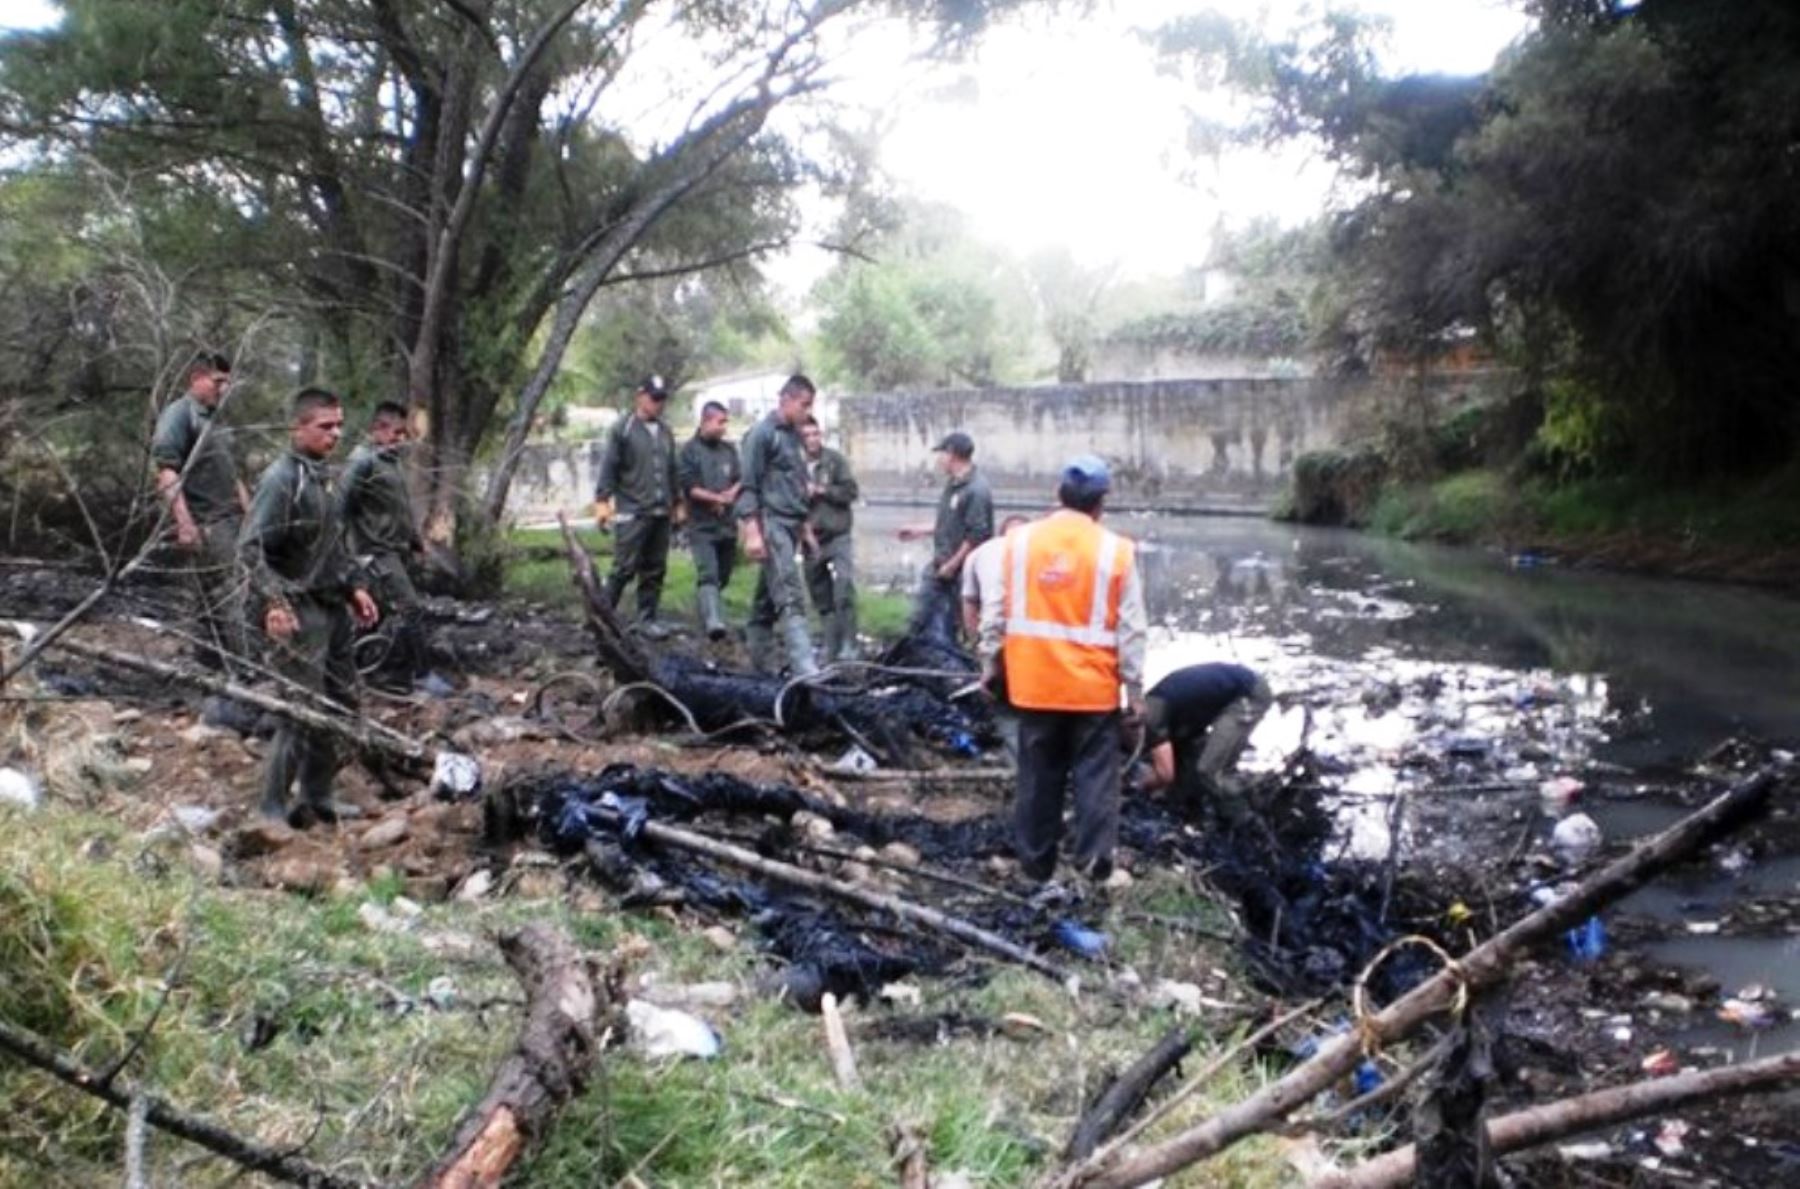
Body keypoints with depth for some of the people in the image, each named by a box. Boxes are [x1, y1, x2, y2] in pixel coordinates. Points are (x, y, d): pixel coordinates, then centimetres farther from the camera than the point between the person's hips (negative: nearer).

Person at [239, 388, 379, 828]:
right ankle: (273, 806, 5)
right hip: (298, 614, -9)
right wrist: (272, 603, -31)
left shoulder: (321, 476, 13)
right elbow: (250, 549, -21)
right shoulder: (281, 479, -15)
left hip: (331, 608, 9)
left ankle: (318, 797, 26)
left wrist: (353, 587, 18)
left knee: (342, 702, 13)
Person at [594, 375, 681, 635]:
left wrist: (677, 504, 22)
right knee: (624, 568, -9)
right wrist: (602, 501, -13)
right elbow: (608, 467, -6)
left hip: (661, 514, 6)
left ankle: (647, 619, 13)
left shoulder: (665, 432, 17)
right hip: (631, 513, -6)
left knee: (654, 570, 6)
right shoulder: (622, 429, -2)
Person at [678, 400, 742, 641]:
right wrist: (719, 498, -15)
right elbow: (690, 488, -9)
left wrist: (731, 494, -10)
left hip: (727, 524, 6)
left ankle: (708, 617, 29)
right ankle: (713, 621, -30)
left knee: (723, 576, 11)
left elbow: (741, 480, 11)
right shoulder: (690, 450, -2)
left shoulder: (729, 449, 13)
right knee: (708, 574, -18)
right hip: (702, 526, -6)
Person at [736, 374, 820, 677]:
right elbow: (748, 485, -11)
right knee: (791, 599, -17)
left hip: (790, 526, 8)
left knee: (767, 601, 11)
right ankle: (806, 672, -25)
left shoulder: (794, 437, 19)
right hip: (771, 525, -8)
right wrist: (752, 531, -18)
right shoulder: (762, 433, -6)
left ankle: (762, 668, 16)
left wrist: (804, 524, 23)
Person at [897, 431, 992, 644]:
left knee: (948, 625, 2)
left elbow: (977, 536, -25)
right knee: (921, 618, 14)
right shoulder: (952, 483, 9)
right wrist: (921, 530, 24)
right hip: (940, 567, 9)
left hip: (960, 571, -9)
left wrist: (952, 565, -20)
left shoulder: (976, 490, -22)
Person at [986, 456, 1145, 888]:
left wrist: (991, 661, 14)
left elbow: (999, 611, 2)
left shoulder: (1019, 540, -3)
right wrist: (1135, 686, 1)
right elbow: (1130, 628, -6)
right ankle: (1094, 860, 7)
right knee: (1095, 774, 8)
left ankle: (1034, 860, 20)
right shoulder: (1115, 550, -8)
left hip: (1034, 681, 2)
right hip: (1094, 685, -2)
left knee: (1038, 775, 12)